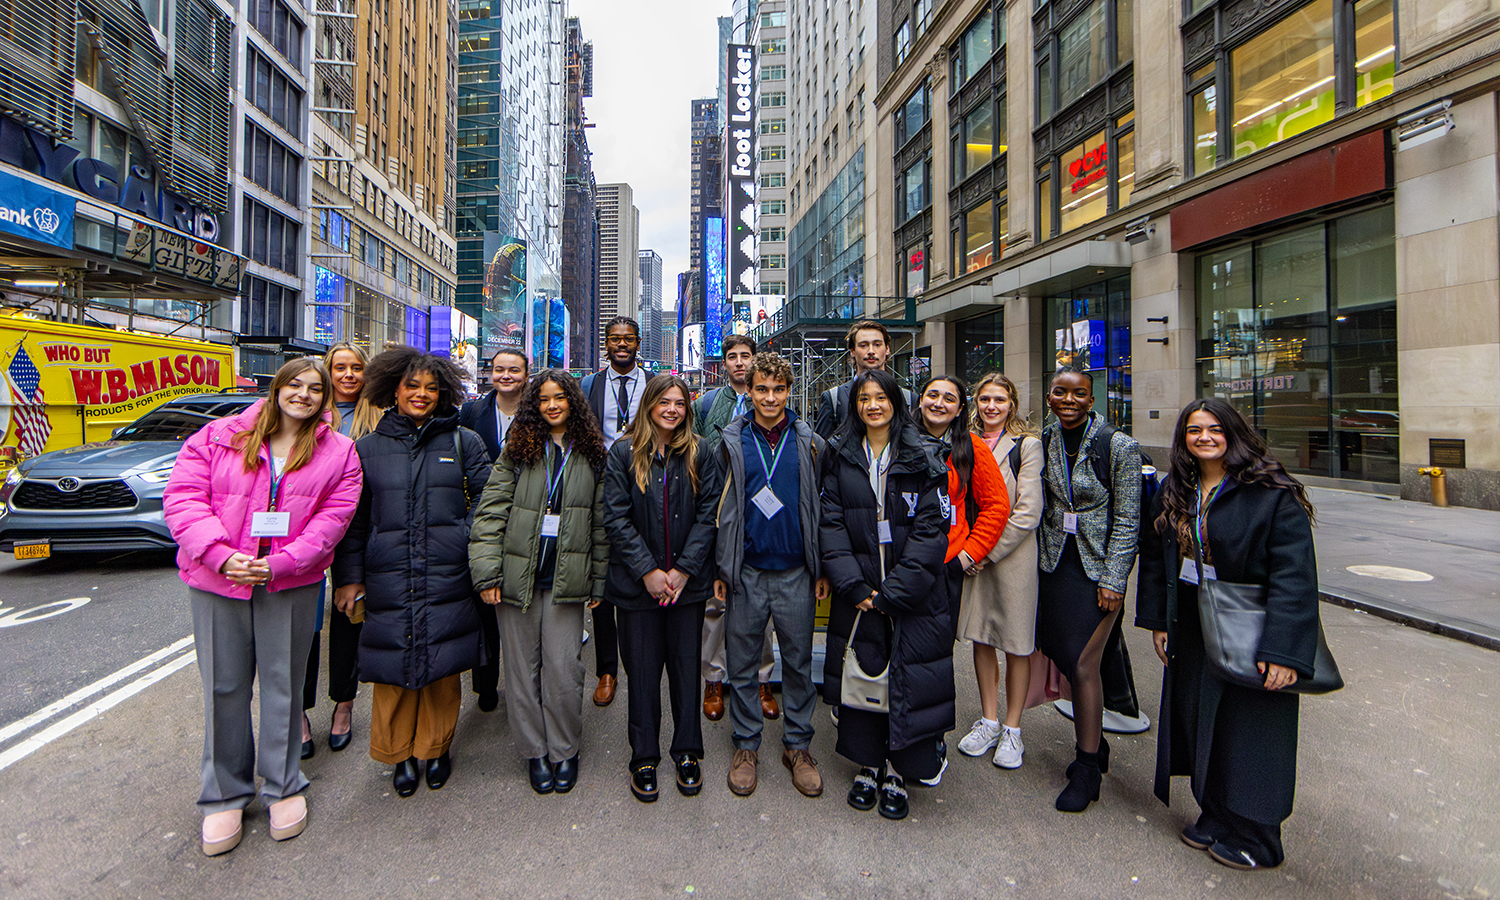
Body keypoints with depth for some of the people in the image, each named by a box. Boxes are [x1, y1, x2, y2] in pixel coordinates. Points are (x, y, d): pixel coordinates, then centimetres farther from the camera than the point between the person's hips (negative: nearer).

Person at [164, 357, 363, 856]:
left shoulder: (339, 453, 0)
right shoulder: (219, 437, 3)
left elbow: (332, 518, -6)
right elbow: (182, 496, -4)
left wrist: (278, 564, -16)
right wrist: (221, 554, -18)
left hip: (291, 585, 0)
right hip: (215, 580, 1)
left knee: (283, 684, 10)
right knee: (223, 687, 10)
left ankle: (284, 787, 28)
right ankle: (225, 795, 29)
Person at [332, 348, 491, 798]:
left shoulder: (463, 442, 4)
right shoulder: (368, 447, 8)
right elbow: (353, 520, 11)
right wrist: (349, 576, 7)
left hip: (447, 578, -1)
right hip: (388, 579, 1)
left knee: (442, 663, 7)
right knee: (394, 666, 7)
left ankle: (436, 747, 28)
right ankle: (400, 753, 28)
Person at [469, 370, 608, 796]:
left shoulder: (592, 456, 4)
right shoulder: (517, 451, 3)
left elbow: (601, 522, 6)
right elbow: (490, 511, -1)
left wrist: (598, 580, 4)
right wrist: (487, 572, -8)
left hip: (566, 581, 0)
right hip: (517, 578, 1)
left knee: (563, 670, 2)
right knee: (522, 668, 10)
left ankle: (565, 750, 24)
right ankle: (535, 751, 29)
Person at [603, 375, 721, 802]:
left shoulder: (699, 453, 2)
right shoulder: (623, 453, -1)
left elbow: (708, 513, -1)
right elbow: (616, 517, -5)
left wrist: (683, 568, -9)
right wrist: (647, 570, -12)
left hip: (688, 580, 1)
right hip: (637, 582, -1)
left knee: (686, 664, 10)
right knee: (643, 668, 8)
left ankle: (687, 752, 29)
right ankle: (644, 758, 26)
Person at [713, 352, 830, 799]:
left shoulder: (809, 443, 4)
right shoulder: (732, 442, 3)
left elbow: (822, 508, 6)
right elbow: (719, 509, 5)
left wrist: (822, 569, 3)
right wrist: (719, 569, 2)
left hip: (795, 572, 0)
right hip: (745, 572, 0)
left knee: (798, 661, 10)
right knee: (742, 662, 9)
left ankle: (797, 745, 28)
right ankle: (746, 745, 27)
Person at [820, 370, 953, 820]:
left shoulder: (922, 459, -1)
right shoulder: (840, 458, 4)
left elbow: (931, 530, -7)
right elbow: (831, 523, -1)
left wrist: (893, 592, -13)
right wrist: (853, 585, -12)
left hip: (912, 592, -1)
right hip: (856, 592, 2)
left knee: (908, 677, 3)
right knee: (861, 671, 9)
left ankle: (897, 771, 23)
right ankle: (867, 764, 28)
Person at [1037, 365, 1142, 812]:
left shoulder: (1120, 446, -10)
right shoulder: (1045, 440, 2)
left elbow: (1127, 521, -9)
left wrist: (1113, 581, -12)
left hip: (1099, 565, -4)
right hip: (1054, 561, 5)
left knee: (1083, 662, -3)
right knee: (1062, 653, 9)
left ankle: (1087, 770, 14)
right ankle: (1095, 743, 32)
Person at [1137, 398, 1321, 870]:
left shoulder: (1273, 494, -14)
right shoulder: (1173, 492, 3)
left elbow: (1294, 576, -19)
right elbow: (1154, 557, 10)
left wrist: (1283, 650, -23)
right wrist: (1156, 620, 7)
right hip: (1191, 629, 5)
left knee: (1248, 730, 6)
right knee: (1197, 719, 13)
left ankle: (1254, 836, 27)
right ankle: (1216, 816, 32)